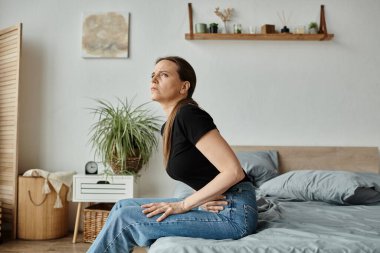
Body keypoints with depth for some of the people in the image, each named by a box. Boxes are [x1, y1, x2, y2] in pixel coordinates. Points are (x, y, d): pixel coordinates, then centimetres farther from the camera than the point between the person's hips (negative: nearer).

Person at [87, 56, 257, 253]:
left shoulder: (189, 115, -17)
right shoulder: (168, 127, 11)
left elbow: (234, 172, -22)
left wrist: (184, 205, -16)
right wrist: (203, 199, -4)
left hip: (234, 211, -9)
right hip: (215, 205, 9)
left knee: (125, 220, -12)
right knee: (123, 206, 5)